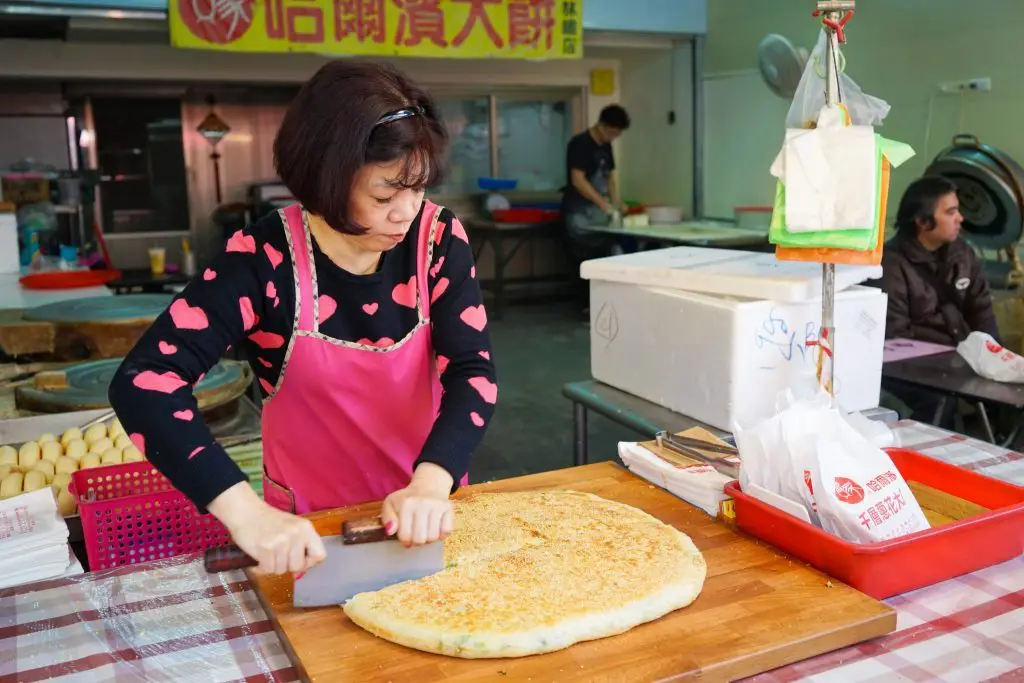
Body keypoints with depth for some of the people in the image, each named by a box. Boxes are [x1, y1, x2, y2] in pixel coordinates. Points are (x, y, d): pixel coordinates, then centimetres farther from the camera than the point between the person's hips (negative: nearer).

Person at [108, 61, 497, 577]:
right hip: (313, 528, -1)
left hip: (423, 513, 1)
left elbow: (472, 371, -14)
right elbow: (144, 381, -23)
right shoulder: (265, 258, -17)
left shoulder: (438, 239, -10)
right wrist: (246, 513, -35)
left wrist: (431, 482, -32)